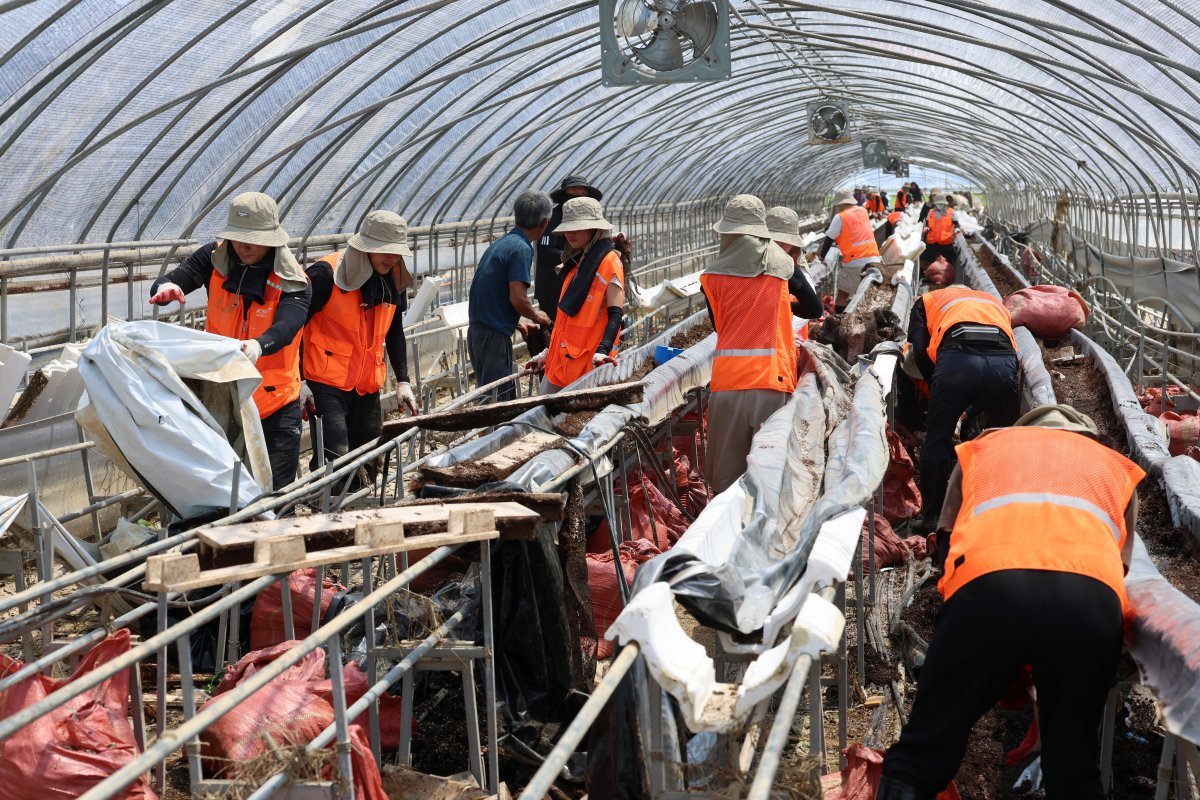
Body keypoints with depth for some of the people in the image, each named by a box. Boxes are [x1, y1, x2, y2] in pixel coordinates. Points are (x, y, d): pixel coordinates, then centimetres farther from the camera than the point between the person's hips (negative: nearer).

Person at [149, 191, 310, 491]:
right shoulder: (216, 258, -5)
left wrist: (258, 346, -54)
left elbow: (285, 328, -32)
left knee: (277, 492, 2)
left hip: (275, 408, -3)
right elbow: (171, 282, -11)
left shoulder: (293, 283, -15)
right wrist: (166, 287, -36)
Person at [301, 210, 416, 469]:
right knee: (335, 461, -15)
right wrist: (299, 381, -14)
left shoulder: (393, 281, 8)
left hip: (367, 387, 7)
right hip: (326, 386, -7)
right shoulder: (325, 274, -13)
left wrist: (403, 381, 13)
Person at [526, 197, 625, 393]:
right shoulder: (576, 261, 17)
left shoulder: (609, 261, -7)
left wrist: (603, 351, -25)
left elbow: (615, 313, -13)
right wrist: (549, 353, 22)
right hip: (561, 358, 8)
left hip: (588, 362, -8)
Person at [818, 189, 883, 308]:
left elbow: (829, 240, 0)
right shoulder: (863, 211, 14)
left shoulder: (840, 217, -3)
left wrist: (821, 255, 11)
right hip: (874, 259, 5)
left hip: (855, 263, -5)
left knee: (842, 294, 3)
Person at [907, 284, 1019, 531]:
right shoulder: (996, 302, 43)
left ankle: (934, 517, 17)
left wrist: (937, 389, 26)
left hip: (957, 358, -2)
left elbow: (921, 351, 16)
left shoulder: (928, 300, 34)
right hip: (1004, 360, 3)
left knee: (936, 443, 10)